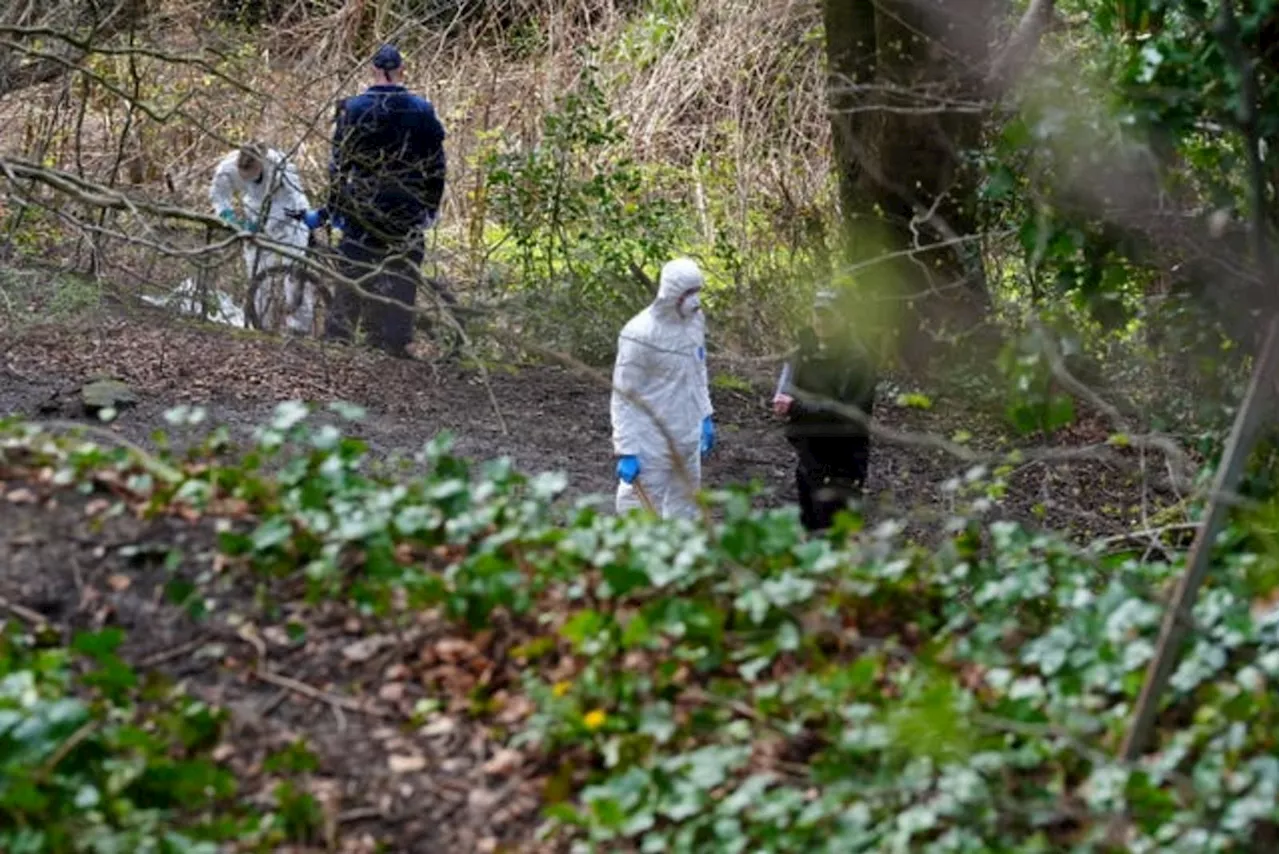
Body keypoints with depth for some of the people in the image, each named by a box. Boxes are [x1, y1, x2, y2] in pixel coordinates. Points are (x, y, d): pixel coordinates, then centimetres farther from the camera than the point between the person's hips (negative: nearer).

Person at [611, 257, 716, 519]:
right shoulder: (640, 334, -19)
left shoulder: (696, 319, 2)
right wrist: (626, 451, -18)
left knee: (686, 508, 15)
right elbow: (623, 397, -15)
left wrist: (706, 416, 17)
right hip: (651, 444, -7)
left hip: (687, 439, 7)